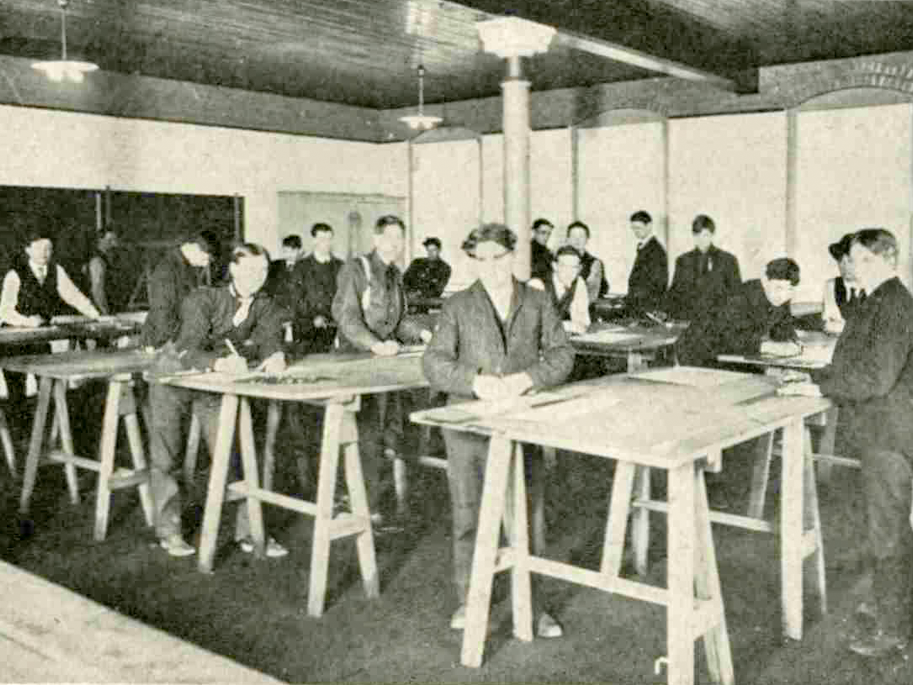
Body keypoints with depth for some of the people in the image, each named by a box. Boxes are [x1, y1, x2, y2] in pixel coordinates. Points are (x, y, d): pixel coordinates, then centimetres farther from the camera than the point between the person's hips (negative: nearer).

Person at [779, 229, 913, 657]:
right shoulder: (876, 303, 14)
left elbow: (877, 376, -24)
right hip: (876, 433, 10)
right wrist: (812, 377, 8)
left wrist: (820, 386, -18)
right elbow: (852, 364, 19)